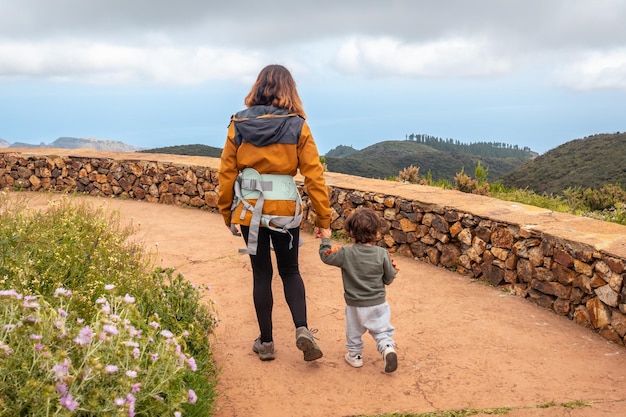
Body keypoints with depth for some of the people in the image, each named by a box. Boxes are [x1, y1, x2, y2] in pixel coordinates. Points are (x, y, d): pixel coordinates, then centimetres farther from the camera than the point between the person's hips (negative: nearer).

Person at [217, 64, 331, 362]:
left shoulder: (239, 124, -1)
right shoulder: (297, 126, -5)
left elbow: (226, 173, 1)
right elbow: (314, 175, -6)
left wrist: (227, 212, 12)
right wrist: (323, 217, -1)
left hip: (249, 209, 1)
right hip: (285, 209, -1)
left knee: (261, 274, 13)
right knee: (290, 270, 17)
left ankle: (265, 342, 19)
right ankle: (302, 329, -1)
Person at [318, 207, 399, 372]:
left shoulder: (346, 253, -15)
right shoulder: (382, 254, -12)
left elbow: (326, 257, 1)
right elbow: (389, 279, -4)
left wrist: (325, 240, 13)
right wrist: (392, 267, 15)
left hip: (355, 305, 0)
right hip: (378, 303, 1)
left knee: (354, 331, 20)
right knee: (381, 331, 12)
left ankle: (355, 355, 33)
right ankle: (388, 347, -9)